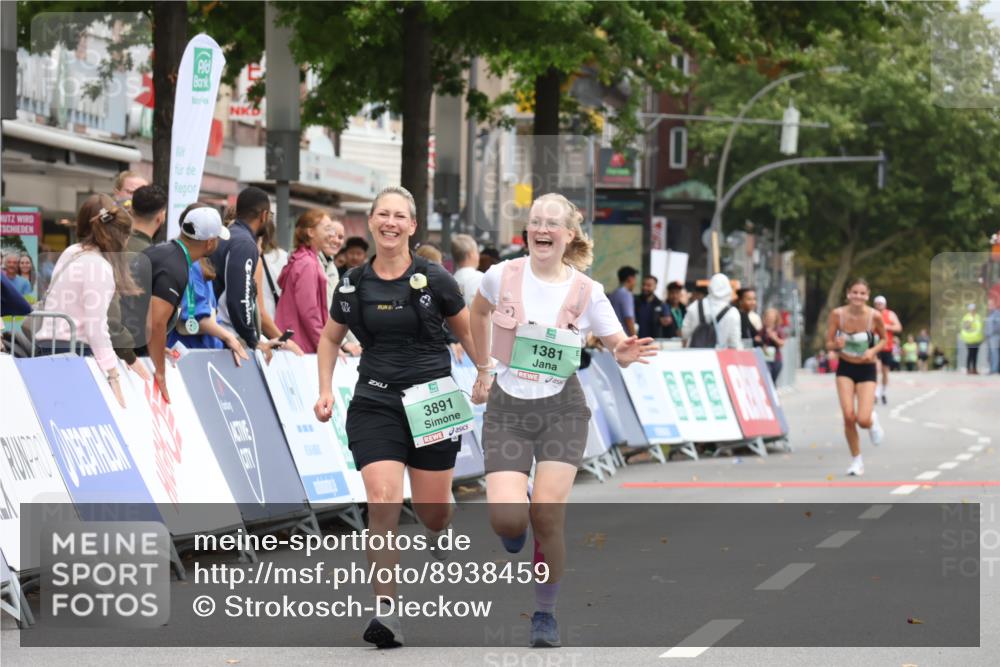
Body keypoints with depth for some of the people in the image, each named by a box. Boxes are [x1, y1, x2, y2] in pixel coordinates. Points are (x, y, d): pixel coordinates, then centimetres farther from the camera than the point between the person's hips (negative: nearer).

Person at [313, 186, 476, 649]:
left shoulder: (433, 279, -3)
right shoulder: (353, 284, 3)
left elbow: (468, 333, 9)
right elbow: (330, 338, 18)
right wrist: (326, 390, 8)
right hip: (375, 404, 1)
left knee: (432, 507, 6)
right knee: (383, 500, -17)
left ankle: (438, 534, 48)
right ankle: (387, 613, -18)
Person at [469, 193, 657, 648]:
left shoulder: (586, 292, -6)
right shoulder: (503, 276, -5)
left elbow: (619, 348, -4)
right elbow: (479, 311, 17)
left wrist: (626, 354, -28)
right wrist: (483, 370, 21)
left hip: (561, 408, 0)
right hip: (508, 408, 0)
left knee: (547, 513, -11)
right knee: (507, 518, -15)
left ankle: (545, 612, 9)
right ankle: (514, 531, 25)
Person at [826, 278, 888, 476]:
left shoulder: (874, 316, -14)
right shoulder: (837, 314, -12)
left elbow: (883, 339, 4)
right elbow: (829, 344, -4)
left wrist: (874, 350, -16)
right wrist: (836, 345, -27)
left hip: (867, 370, -1)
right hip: (845, 369, 1)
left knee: (863, 420, -14)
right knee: (848, 417, -11)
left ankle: (873, 420, 26)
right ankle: (856, 460, 10)